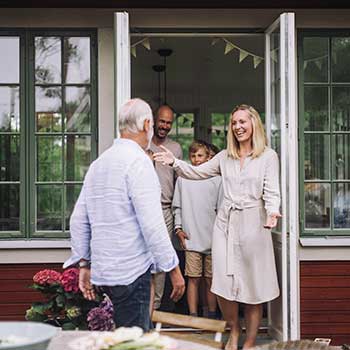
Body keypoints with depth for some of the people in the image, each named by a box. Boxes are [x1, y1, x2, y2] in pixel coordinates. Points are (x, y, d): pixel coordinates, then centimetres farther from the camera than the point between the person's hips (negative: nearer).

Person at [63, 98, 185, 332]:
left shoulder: (98, 164, 13)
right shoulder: (138, 160, -12)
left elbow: (78, 220, 15)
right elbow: (151, 224, -18)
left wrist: (84, 264, 21)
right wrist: (173, 268, -11)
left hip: (102, 269, 8)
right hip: (132, 272, -8)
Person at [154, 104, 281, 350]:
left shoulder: (268, 156, 1)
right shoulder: (225, 157, 13)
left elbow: (272, 192, -5)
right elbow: (197, 172, 12)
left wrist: (272, 212, -24)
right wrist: (175, 162, -4)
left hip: (253, 224, -3)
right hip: (226, 223, 4)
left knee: (253, 287, 2)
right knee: (223, 285, 1)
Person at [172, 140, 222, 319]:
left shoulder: (216, 179, 2)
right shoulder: (183, 179, 6)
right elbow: (177, 207, 11)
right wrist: (178, 228, 2)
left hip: (212, 239, 0)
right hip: (191, 239, 0)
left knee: (210, 279, 7)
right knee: (193, 278, 0)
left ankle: (212, 315, 18)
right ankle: (193, 316, 6)